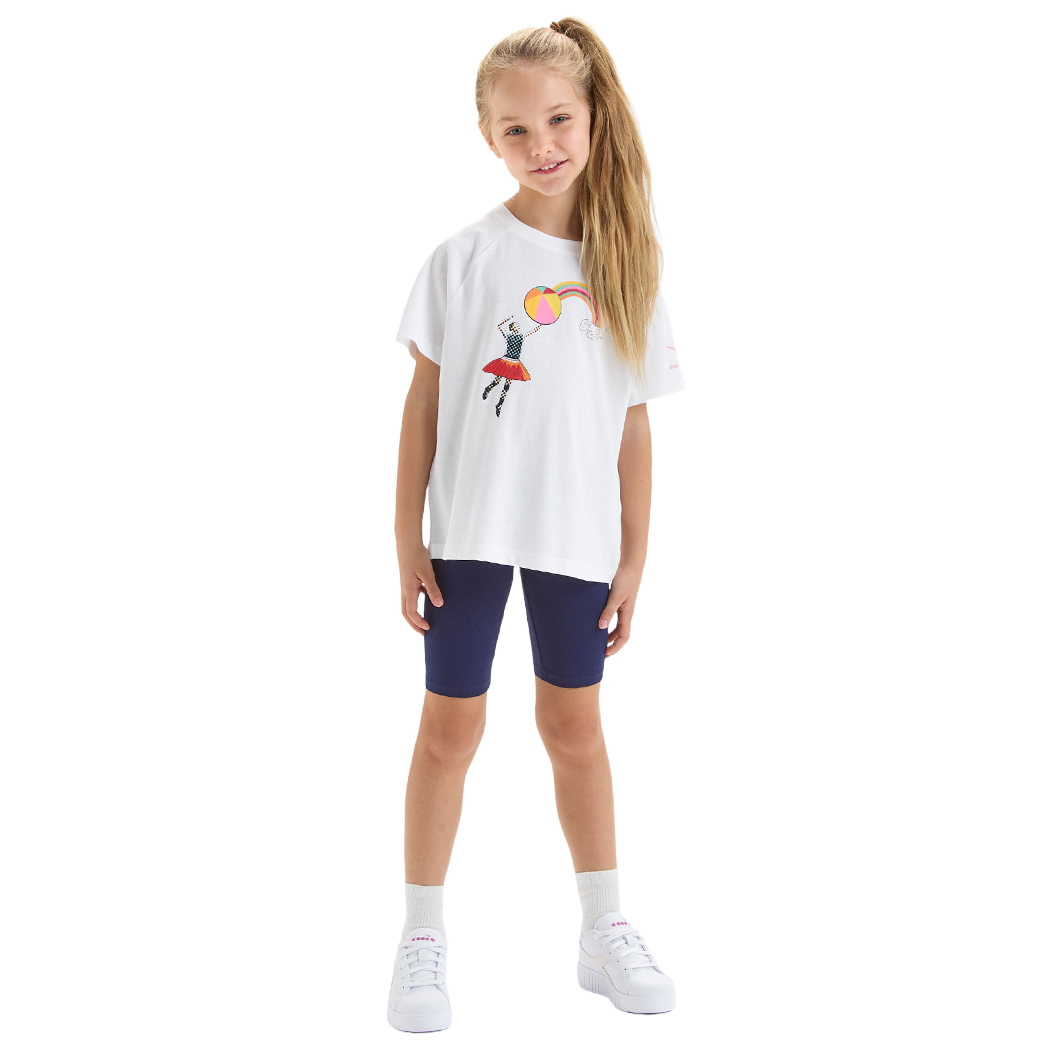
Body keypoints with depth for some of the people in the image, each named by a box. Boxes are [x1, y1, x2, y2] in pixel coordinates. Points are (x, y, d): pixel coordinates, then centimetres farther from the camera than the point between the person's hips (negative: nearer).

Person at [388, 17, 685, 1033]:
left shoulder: (628, 265, 1)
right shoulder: (464, 256, -6)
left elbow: (635, 424, 3)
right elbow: (424, 400, -3)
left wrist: (633, 558, 3)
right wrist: (406, 539, -6)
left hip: (579, 537, 2)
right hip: (469, 530, -2)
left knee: (574, 728, 14)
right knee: (450, 729, 6)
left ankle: (605, 932, 28)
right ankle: (422, 942, 19)